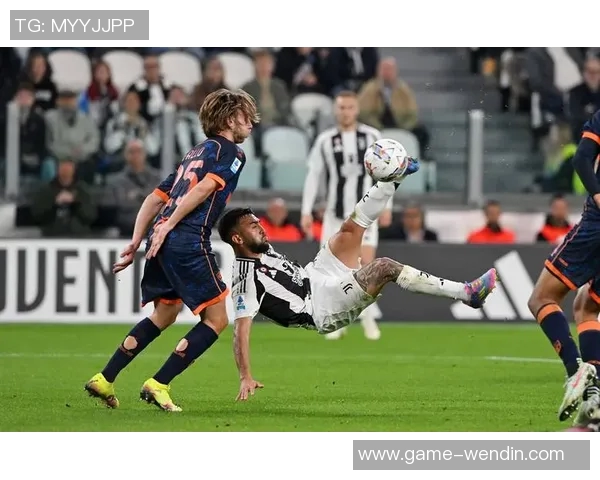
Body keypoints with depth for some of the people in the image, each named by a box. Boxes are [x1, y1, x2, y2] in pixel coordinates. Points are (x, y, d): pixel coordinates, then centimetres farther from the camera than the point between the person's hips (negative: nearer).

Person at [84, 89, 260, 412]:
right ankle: (158, 385, -7)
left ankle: (104, 380, 20)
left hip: (164, 242, 9)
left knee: (164, 316, 24)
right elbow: (204, 188, -16)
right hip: (189, 242, -9)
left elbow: (156, 198, 22)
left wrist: (136, 242, 18)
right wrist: (169, 225, -17)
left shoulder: (196, 152, 27)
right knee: (216, 319, 1)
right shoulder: (230, 152, 2)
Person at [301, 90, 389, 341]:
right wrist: (306, 211, -1)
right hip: (336, 213, 1)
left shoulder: (372, 137, 2)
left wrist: (386, 206, 2)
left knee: (366, 263, -13)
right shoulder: (325, 140, 3)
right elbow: (313, 176, 5)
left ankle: (368, 316, 5)